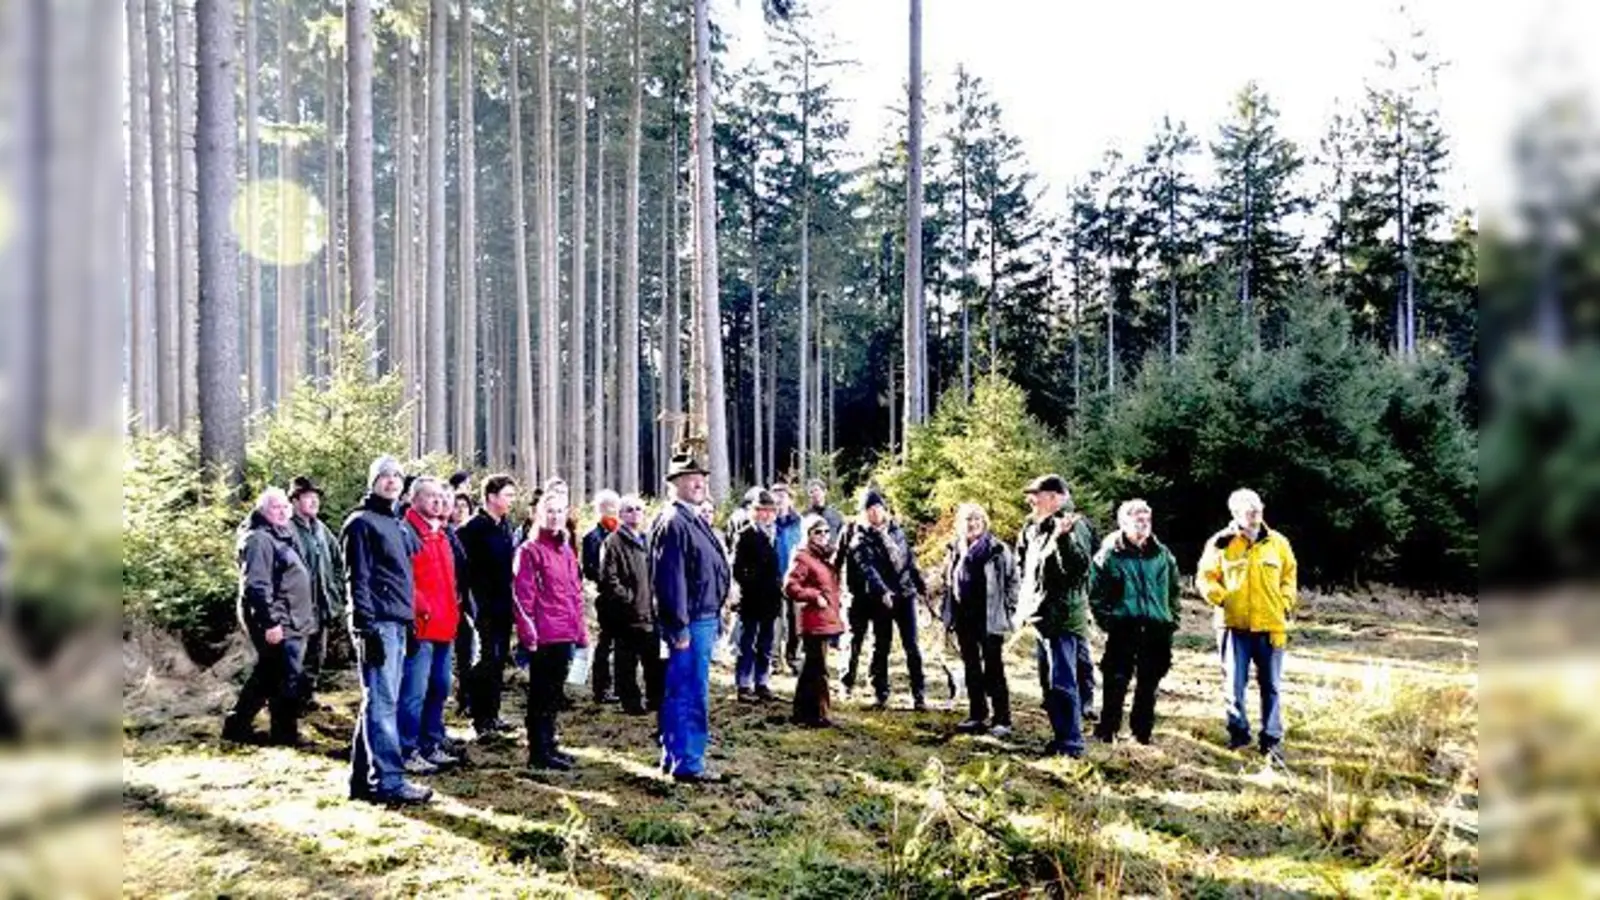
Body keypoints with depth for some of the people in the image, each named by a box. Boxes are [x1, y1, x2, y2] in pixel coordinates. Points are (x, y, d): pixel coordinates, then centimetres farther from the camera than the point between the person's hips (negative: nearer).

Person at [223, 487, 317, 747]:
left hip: (292, 621, 10)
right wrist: (270, 622, -24)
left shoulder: (283, 536, 20)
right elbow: (257, 586, -20)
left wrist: (308, 616, 24)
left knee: (266, 676, 16)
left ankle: (237, 725, 24)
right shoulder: (259, 539, -12)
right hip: (277, 623, -10)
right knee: (288, 677, -5)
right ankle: (285, 733, 3)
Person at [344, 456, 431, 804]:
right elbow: (357, 579, -11)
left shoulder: (400, 525, 22)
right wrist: (367, 628, -17)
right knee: (382, 703, -9)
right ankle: (389, 780, -9)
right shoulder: (361, 523, -4)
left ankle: (363, 778, 16)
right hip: (378, 624, -9)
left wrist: (412, 619, 18)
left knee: (377, 703, 10)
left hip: (399, 625, 9)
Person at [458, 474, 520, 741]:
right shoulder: (473, 528, -12)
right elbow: (466, 568, -16)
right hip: (484, 608, -8)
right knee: (484, 662, -2)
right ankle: (480, 719, 5)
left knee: (498, 661, 13)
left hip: (503, 606, 8)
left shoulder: (505, 526, 12)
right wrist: (474, 603, -18)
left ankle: (492, 714, 22)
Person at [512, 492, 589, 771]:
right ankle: (539, 753, 7)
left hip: (565, 635, 7)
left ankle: (549, 746, 25)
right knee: (541, 694, 0)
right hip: (543, 635, -7)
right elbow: (522, 596, -11)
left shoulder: (566, 551, 15)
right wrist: (528, 634, -15)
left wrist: (580, 630, 14)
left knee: (554, 694, 15)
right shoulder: (530, 550, -7)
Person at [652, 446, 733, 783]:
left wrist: (714, 618, 18)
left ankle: (672, 756, 26)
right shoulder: (673, 523, -15)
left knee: (678, 692, 16)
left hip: (705, 618, 10)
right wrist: (680, 627, -21)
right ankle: (688, 763, 3)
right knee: (691, 695, -4)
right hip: (691, 622, -10)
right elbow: (671, 579, -20)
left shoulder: (697, 520, 16)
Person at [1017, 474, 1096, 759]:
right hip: (1042, 616, 10)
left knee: (1062, 682, -9)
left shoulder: (1073, 526, -13)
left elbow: (1078, 565, -28)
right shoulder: (1037, 528, 15)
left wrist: (1062, 537, -38)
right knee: (1052, 682, 16)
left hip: (1063, 617, -10)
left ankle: (1071, 743, -3)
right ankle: (1061, 735, 25)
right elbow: (1024, 561, 30)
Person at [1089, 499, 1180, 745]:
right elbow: (1096, 593, 0)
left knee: (1149, 684, 12)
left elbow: (1174, 589, 17)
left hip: (1157, 630, 4)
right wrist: (1106, 620, -7)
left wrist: (1172, 619, 8)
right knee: (1116, 682, -2)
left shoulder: (1162, 554, 10)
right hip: (1123, 630, -4)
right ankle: (1107, 731, 9)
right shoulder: (1109, 555, -2)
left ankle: (1143, 732, 24)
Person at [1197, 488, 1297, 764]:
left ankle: (1271, 740, 16)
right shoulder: (1222, 543, -2)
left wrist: (1285, 603, 4)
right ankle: (1238, 733, 19)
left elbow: (1290, 575, 15)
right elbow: (1206, 576, 4)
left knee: (1271, 686, 7)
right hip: (1236, 626, -2)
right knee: (1235, 684, 3)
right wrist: (1221, 598, -9)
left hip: (1271, 627, 2)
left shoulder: (1278, 542, 5)